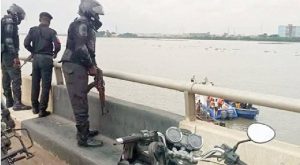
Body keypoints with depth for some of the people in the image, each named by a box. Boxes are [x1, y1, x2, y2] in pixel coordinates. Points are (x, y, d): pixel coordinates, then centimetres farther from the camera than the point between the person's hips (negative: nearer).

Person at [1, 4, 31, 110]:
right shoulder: (9, 21, -10)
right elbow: (9, 39, -20)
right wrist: (15, 56, -22)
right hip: (9, 55, -10)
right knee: (16, 79, -9)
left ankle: (9, 101, 19)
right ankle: (17, 103, -10)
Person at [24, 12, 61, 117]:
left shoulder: (33, 30, 3)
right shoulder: (51, 31, -6)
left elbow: (26, 43, -4)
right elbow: (57, 45, -15)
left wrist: (32, 51, 13)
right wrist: (54, 53, 5)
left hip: (36, 58, 4)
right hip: (46, 59, -4)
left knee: (35, 84, 14)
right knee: (46, 85, 1)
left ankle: (35, 107, 23)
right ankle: (42, 110, 2)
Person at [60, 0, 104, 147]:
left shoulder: (87, 25, 21)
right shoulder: (81, 24, -11)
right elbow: (80, 48, -21)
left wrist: (92, 65, 11)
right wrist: (91, 66, -12)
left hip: (78, 67, 10)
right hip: (75, 67, -10)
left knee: (81, 101, 16)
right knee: (80, 103, -8)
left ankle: (83, 130, 27)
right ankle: (83, 138, -3)